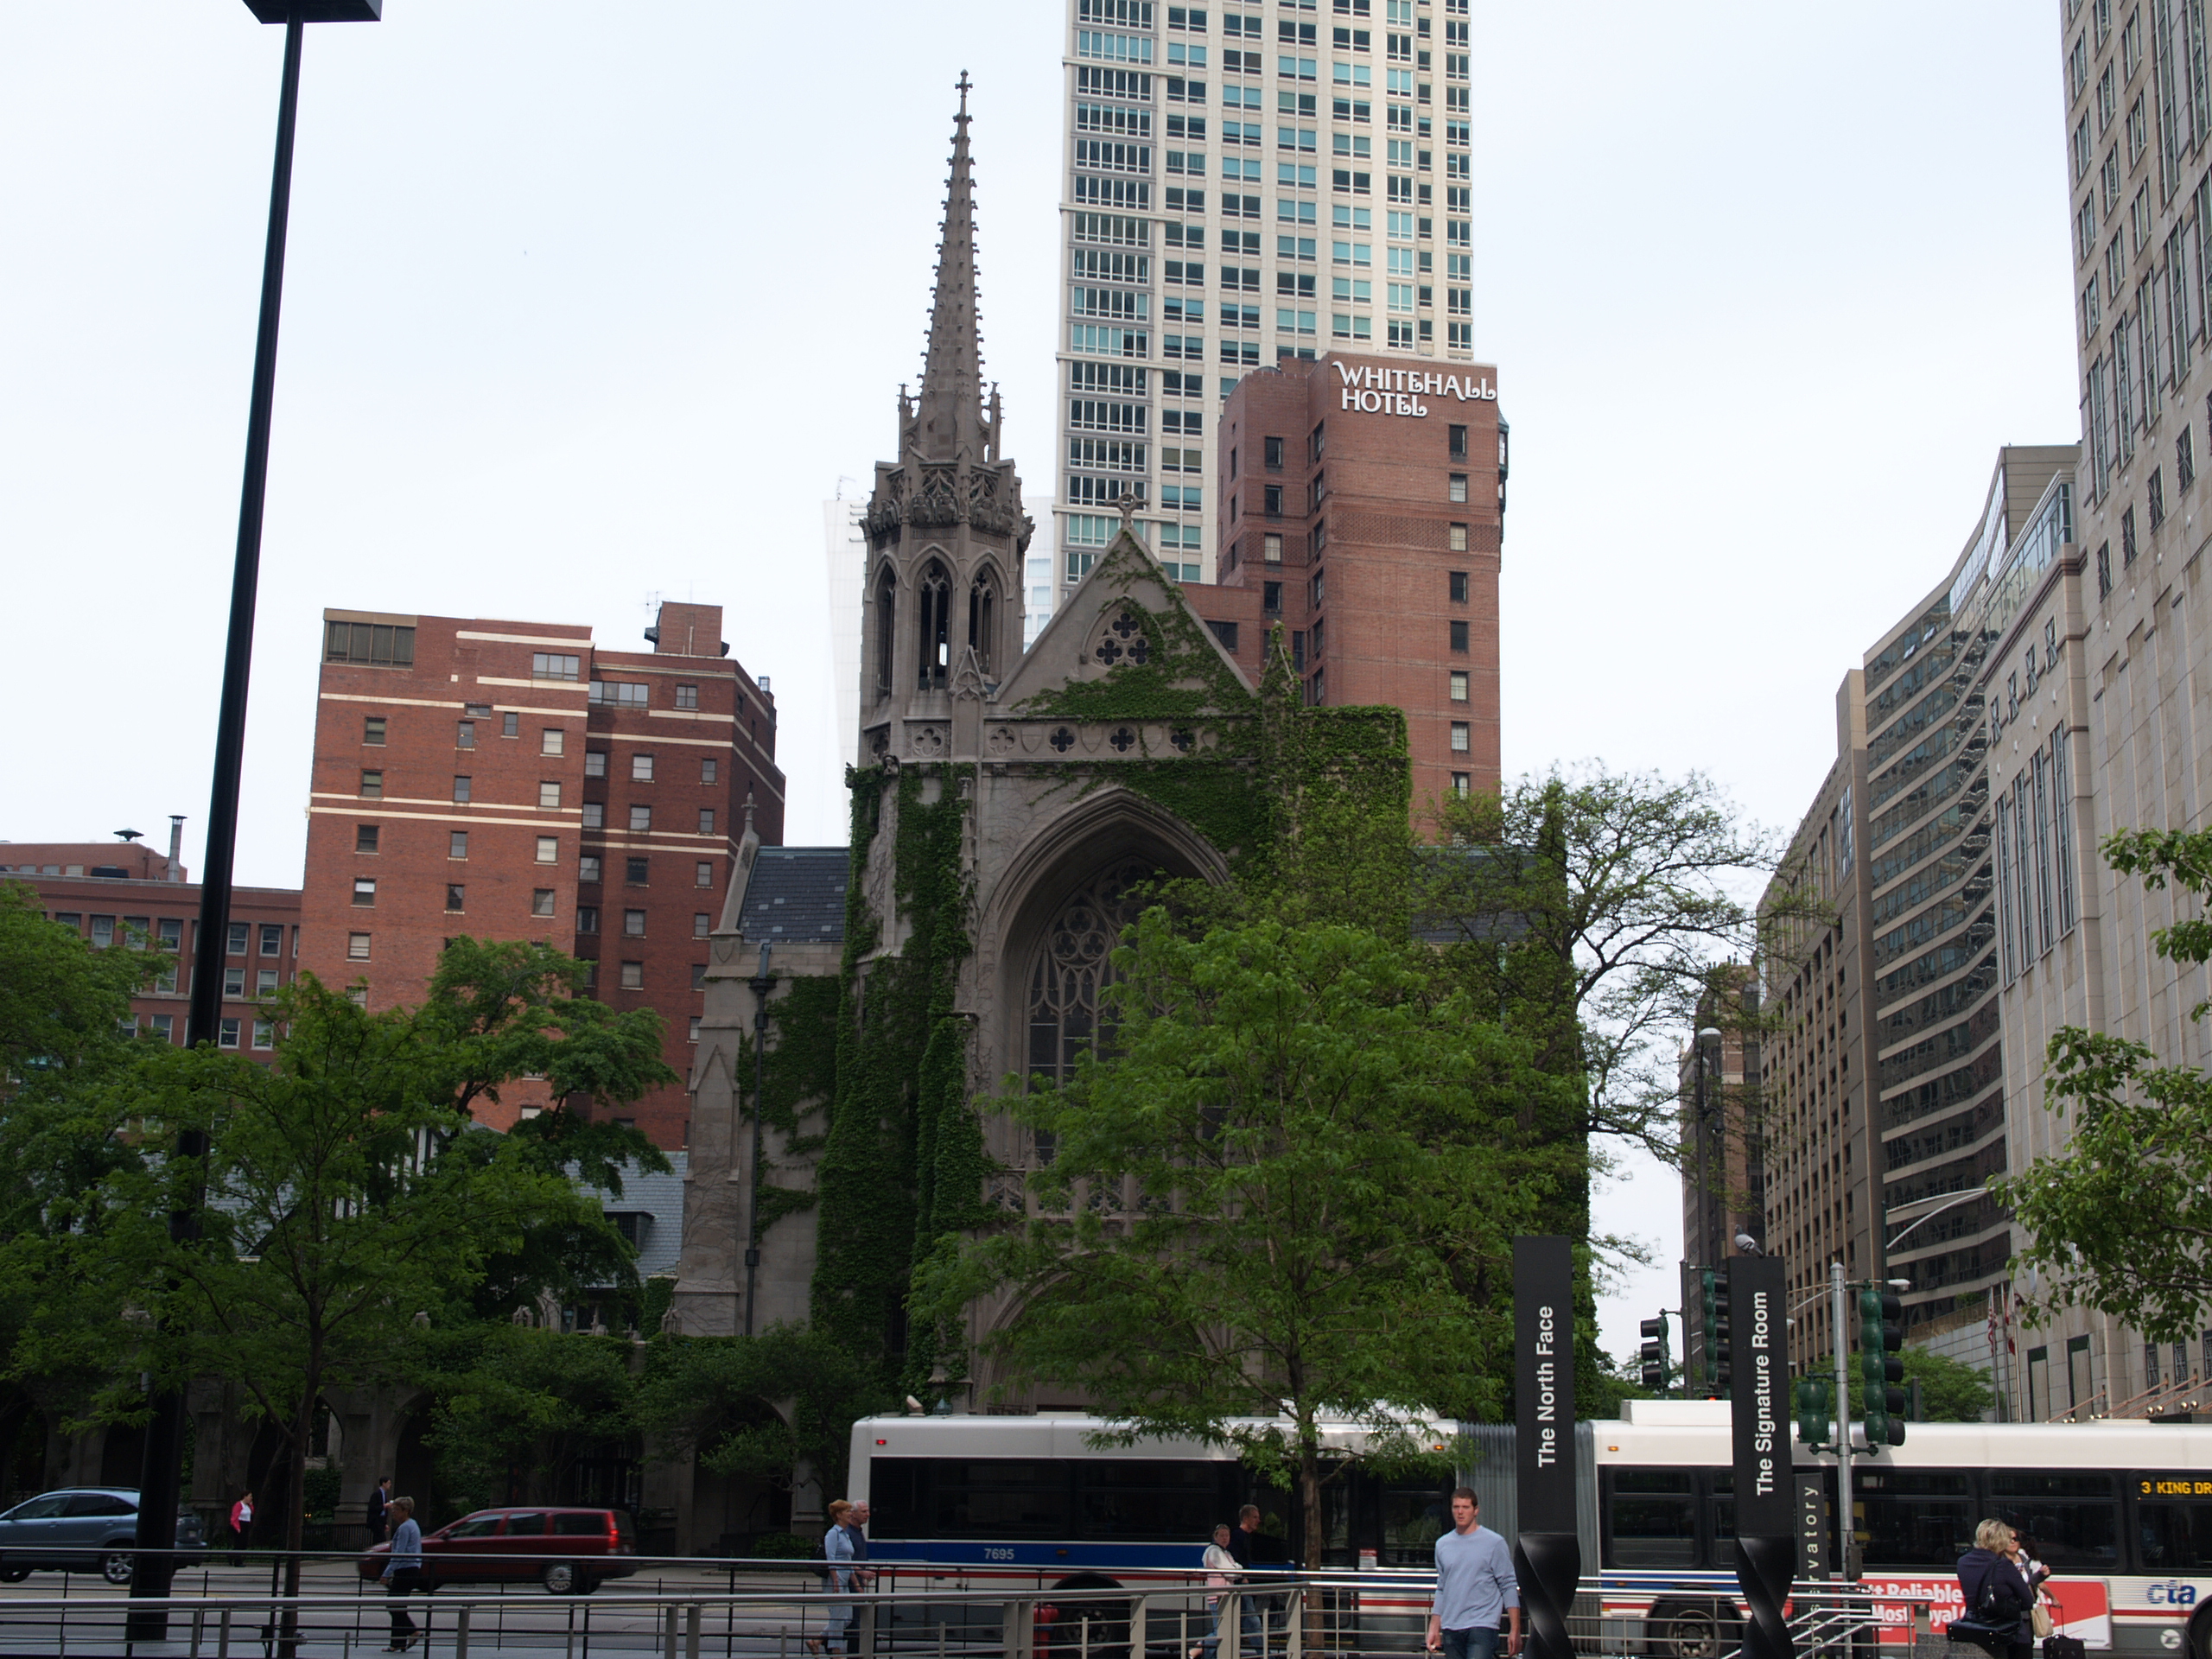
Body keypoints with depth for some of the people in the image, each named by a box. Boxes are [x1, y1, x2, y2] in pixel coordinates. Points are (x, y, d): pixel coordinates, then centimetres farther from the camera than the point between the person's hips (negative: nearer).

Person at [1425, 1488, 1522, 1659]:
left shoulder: (1494, 1543, -2)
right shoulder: (1442, 1544, 12)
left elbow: (1508, 1587, -3)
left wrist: (1515, 1630, -8)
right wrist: (1434, 1628, 12)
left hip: (1482, 1626, -5)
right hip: (1451, 1628, 5)